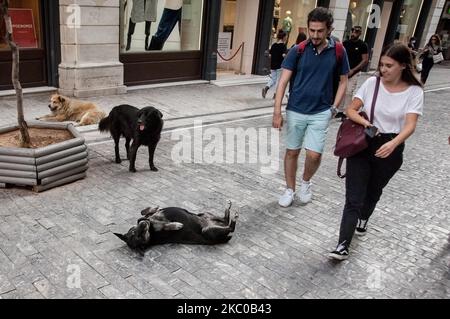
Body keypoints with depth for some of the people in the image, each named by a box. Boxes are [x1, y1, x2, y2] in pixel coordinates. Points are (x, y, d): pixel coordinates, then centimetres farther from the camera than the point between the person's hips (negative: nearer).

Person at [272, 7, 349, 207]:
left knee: (314, 155, -5)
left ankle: (306, 182, 26)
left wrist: (334, 108, -1)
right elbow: (283, 82, -6)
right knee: (292, 152, 9)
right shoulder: (298, 51, -5)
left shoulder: (338, 52, -2)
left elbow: (343, 81, 7)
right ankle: (290, 190, 27)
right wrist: (277, 112, -11)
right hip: (295, 111, 0)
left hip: (321, 113, 0)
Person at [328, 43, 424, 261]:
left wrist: (393, 143, -37)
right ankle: (343, 246, -7)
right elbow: (351, 110, -1)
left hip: (390, 150, 0)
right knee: (353, 198, -7)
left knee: (373, 191, 20)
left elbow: (410, 125, -18)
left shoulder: (414, 92, -7)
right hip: (362, 145, 0)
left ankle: (362, 220, 50)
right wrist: (365, 123, -22)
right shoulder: (372, 83, -4)